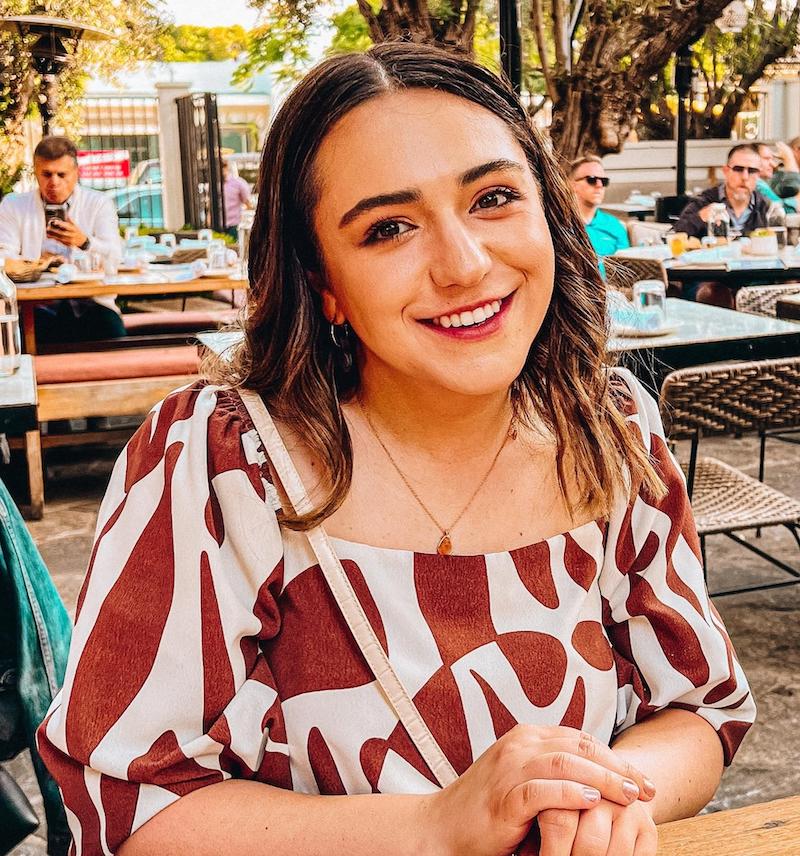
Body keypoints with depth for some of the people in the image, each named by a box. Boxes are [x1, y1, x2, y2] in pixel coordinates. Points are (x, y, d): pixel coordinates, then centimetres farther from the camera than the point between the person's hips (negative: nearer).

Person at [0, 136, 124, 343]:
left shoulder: (99, 204, 10)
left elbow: (114, 258, -4)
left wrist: (84, 242, -25)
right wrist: (37, 262, -18)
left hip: (91, 302, 0)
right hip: (39, 307, 0)